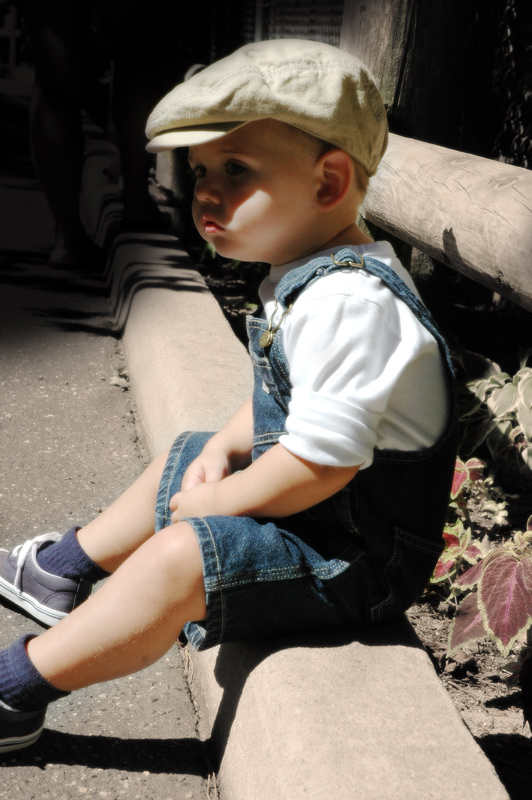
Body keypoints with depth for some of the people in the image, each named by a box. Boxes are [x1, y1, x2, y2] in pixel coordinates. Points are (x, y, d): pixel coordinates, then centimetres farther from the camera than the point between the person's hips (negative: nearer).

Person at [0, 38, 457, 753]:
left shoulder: (348, 301, -30)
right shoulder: (307, 276, 5)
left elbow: (321, 462, -32)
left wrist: (215, 503, -18)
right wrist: (224, 449, 0)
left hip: (353, 554, -11)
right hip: (308, 506, 11)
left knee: (176, 560, -25)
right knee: (173, 467, 23)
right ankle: (65, 572, 43)